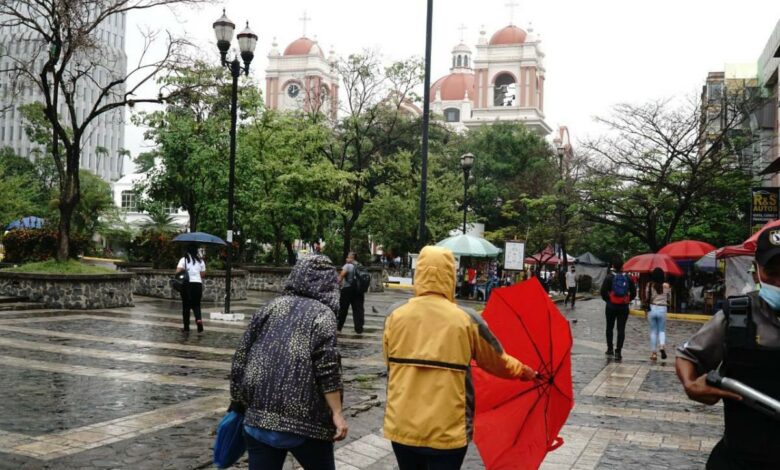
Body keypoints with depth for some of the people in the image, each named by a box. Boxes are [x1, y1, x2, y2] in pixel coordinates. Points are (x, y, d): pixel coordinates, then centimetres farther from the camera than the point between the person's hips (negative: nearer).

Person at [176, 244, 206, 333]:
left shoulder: (184, 260, -2)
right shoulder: (200, 261, 6)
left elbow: (178, 271, -14)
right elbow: (203, 275, 7)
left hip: (187, 284, -2)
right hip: (198, 284, 2)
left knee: (186, 306, 8)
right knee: (196, 305, 14)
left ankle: (186, 327, 11)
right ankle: (198, 319, -15)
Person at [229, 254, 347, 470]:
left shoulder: (271, 307, 11)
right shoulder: (322, 314, -3)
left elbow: (241, 357, 11)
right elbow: (327, 369, -13)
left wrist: (238, 404, 19)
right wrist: (337, 414, -11)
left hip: (258, 415, 4)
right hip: (304, 420, -4)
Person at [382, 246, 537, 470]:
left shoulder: (395, 315, -4)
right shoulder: (467, 320, -8)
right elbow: (499, 363, 6)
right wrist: (527, 373, 26)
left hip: (401, 426, 2)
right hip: (446, 432, -2)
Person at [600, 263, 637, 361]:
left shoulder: (609, 277, -6)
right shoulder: (628, 278, 0)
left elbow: (603, 291, -12)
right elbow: (634, 293, 2)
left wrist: (607, 300, 2)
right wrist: (627, 301, 11)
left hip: (611, 306, -1)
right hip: (624, 307, 1)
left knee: (609, 328, 16)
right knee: (621, 329, 2)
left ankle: (610, 349, 23)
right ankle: (618, 351, -6)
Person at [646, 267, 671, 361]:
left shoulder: (649, 285, -7)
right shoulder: (666, 286, -7)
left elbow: (647, 298, -2)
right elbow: (669, 297, 5)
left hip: (652, 309, 0)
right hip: (662, 309, 0)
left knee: (653, 331, 10)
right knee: (662, 330, 13)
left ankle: (653, 352, 9)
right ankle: (662, 346, -14)